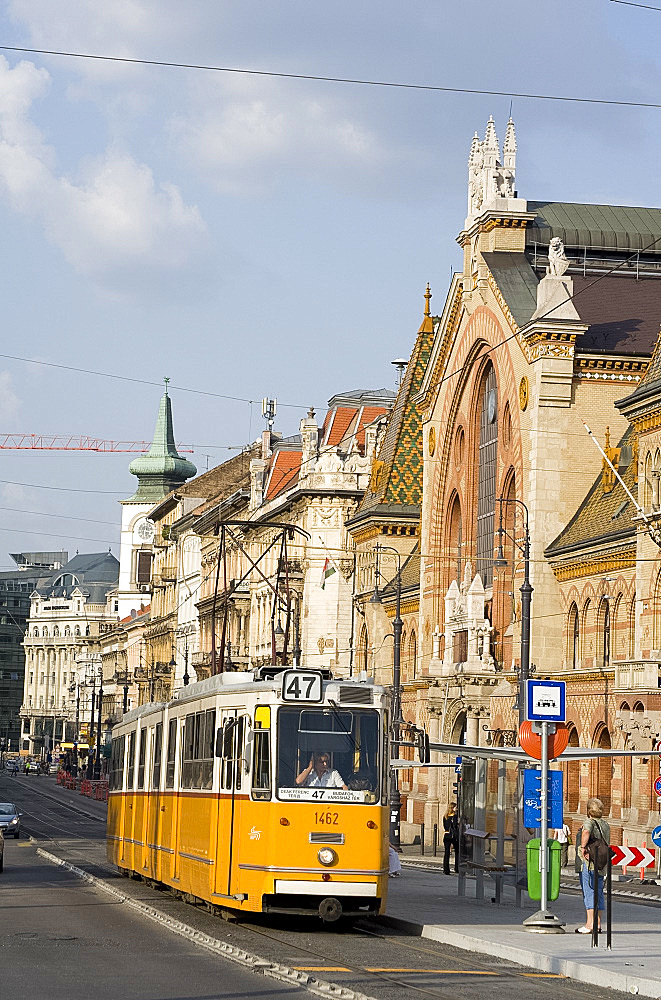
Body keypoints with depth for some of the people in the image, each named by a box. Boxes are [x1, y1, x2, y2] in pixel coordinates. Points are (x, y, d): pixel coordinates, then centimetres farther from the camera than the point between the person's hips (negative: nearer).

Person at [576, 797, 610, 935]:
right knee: (598, 894, 12)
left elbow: (586, 832, -33)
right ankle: (598, 924, 14)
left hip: (588, 863, -7)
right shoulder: (606, 825, 15)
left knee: (589, 894, -7)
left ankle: (589, 925, -10)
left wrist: (583, 847, -24)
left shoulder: (589, 822, -10)